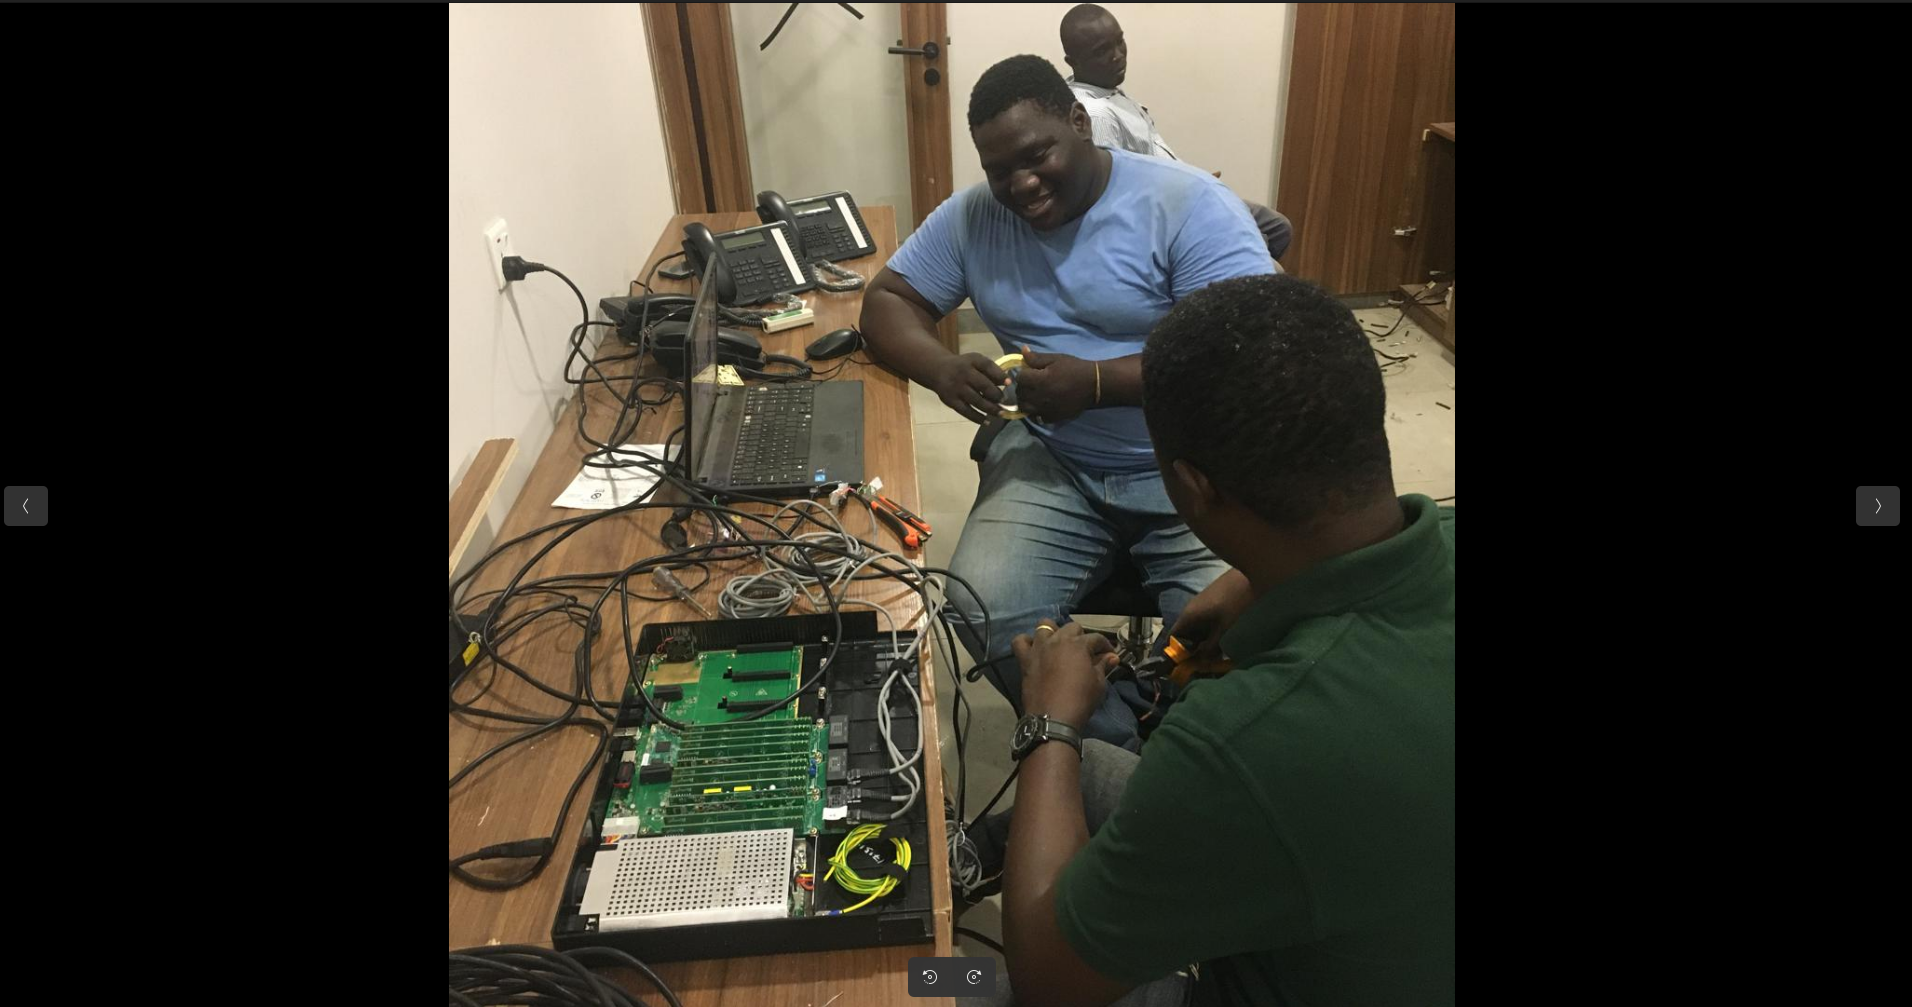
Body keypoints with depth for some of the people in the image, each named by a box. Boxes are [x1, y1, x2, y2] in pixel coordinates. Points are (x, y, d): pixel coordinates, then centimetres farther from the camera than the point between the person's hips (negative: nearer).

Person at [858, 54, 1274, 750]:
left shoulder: (1189, 204, -9)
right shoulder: (972, 216, 4)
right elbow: (886, 302, 9)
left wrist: (1097, 382, -25)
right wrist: (942, 369, -14)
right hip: (1050, 460, 3)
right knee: (983, 611, -22)